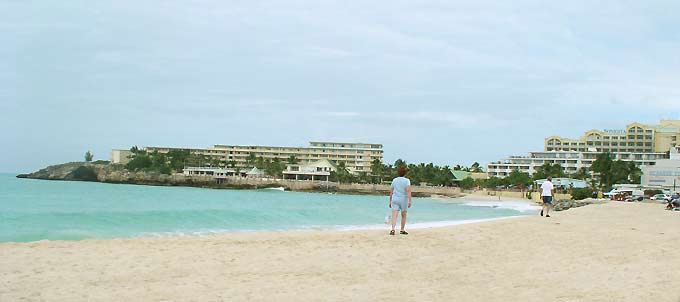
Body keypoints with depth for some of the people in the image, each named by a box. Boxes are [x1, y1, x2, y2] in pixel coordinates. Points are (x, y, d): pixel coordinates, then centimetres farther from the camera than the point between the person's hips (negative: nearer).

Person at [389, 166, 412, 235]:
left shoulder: (394, 180, 8)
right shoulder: (407, 180, -5)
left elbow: (391, 191, 11)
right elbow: (408, 190, -17)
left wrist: (390, 201, 19)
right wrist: (410, 201, -19)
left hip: (395, 199, 2)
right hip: (403, 199, -2)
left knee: (394, 215, -7)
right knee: (403, 215, 15)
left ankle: (393, 229, -25)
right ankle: (402, 230, 24)